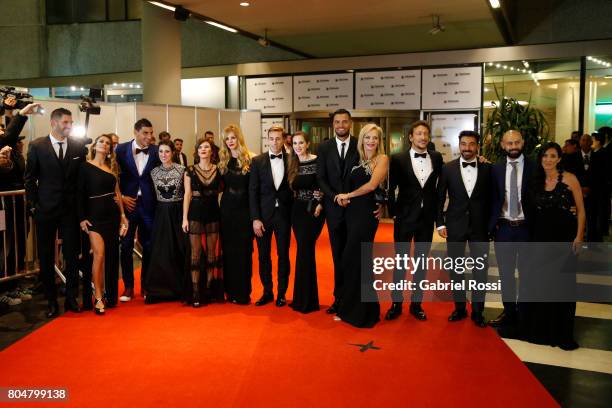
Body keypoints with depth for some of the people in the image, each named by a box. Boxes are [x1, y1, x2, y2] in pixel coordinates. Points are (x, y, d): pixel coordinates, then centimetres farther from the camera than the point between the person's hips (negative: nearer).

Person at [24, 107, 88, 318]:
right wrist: (33, 205, -2)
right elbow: (30, 178, 2)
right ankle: (51, 300, 20)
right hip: (45, 209, -1)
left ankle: (71, 298, 17)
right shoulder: (37, 146, -3)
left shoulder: (79, 145, 1)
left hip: (71, 208, 1)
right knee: (46, 257, 7)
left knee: (72, 255, 5)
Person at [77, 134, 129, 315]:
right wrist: (82, 218, -10)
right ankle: (98, 298, -6)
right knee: (99, 255, -13)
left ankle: (110, 293, 19)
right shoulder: (85, 166, -1)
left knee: (112, 256, 7)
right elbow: (80, 193, -4)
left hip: (112, 215, 5)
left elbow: (117, 193, 13)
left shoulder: (111, 168, 13)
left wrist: (123, 215, 9)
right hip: (95, 215, -5)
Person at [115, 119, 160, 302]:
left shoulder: (155, 151, 0)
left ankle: (146, 285, 21)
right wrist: (121, 197, -4)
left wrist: (156, 200, -3)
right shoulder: (121, 149, -2)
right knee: (126, 246, 4)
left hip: (148, 204, 1)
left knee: (148, 246, 7)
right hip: (127, 202, -1)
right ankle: (128, 287, 16)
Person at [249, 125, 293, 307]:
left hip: (284, 214, 0)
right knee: (264, 256, 8)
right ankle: (267, 292, 22)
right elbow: (253, 191, -2)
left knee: (283, 256, 7)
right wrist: (255, 218, -7)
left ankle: (281, 293, 20)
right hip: (263, 215, 0)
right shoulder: (257, 161, -1)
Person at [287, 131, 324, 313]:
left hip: (313, 211, -6)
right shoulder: (293, 165, 10)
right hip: (297, 211, 6)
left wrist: (320, 205, -16)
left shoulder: (317, 162, -8)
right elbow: (292, 189, 14)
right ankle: (308, 298, 21)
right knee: (305, 252, 10)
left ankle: (303, 300, 4)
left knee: (304, 251, -7)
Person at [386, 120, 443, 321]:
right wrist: (393, 212, -5)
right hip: (405, 217, -3)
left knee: (422, 261, 10)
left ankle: (416, 303, 22)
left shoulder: (437, 158, 3)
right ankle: (396, 303, 17)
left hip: (427, 218, 3)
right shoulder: (398, 159, -5)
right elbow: (391, 188, -3)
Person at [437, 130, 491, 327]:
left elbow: (491, 198, 5)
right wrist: (440, 223, -2)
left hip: (480, 226, 0)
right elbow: (439, 198, 2)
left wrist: (491, 223, 1)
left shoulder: (487, 168, 0)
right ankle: (459, 308, 23)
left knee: (480, 269, 5)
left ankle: (477, 311, 18)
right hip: (455, 226, 0)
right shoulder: (448, 168, 0)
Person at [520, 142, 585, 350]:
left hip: (564, 237, -3)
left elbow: (581, 210, -4)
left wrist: (579, 236, -11)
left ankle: (561, 332, 20)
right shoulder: (536, 181, 6)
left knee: (563, 283, 4)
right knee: (538, 282, 9)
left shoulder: (569, 179, -6)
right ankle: (538, 327, 25)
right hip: (541, 237, 4)